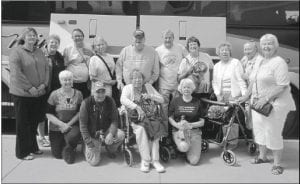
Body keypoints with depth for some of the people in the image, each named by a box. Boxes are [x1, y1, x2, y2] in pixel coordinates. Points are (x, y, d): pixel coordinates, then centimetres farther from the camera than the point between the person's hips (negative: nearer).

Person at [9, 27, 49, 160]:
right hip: (22, 94, -5)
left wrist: (44, 84, -6)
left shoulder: (39, 52, 13)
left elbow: (47, 68, 9)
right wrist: (29, 88, -17)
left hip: (40, 93, 6)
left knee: (35, 122, 14)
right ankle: (22, 152, 15)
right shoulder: (17, 52, -6)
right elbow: (16, 73, -15)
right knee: (23, 124, 4)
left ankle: (33, 147, 29)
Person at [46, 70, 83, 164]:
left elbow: (80, 112, -1)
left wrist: (69, 124, -14)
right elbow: (48, 114, -5)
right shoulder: (54, 94, -5)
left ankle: (70, 149, 0)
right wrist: (62, 124, -16)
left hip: (73, 126, -1)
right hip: (56, 128, 1)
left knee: (72, 138, -34)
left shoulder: (78, 94, -2)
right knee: (57, 154, 0)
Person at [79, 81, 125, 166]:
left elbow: (114, 120, -6)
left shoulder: (110, 101, -8)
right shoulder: (86, 103, -16)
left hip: (106, 131, 3)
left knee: (121, 135, -27)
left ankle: (110, 150, 7)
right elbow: (83, 125, -13)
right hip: (92, 134, -2)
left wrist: (111, 133, -25)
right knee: (94, 162, -12)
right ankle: (86, 148, 23)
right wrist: (89, 143, -17)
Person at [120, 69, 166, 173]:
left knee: (155, 129, -28)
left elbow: (161, 100, 13)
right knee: (140, 129, -33)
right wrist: (137, 107, -28)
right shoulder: (127, 88, 7)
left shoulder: (148, 87, 15)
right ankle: (145, 160, -22)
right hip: (135, 118, -2)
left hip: (150, 117, 2)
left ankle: (155, 160, -20)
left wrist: (150, 96, -6)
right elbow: (123, 100, -17)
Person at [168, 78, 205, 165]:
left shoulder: (197, 103, 7)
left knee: (194, 161, -15)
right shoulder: (175, 101, 5)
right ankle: (179, 145, 2)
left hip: (194, 131, 1)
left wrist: (190, 125, -13)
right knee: (184, 147, -35)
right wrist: (177, 125, -15)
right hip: (178, 130, 0)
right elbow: (170, 118, 5)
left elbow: (202, 122, 5)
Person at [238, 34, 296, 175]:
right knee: (259, 130, 15)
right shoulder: (258, 63, 13)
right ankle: (262, 156, 35)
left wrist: (266, 98, -23)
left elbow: (282, 86, -19)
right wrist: (247, 96, 16)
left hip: (275, 104, -7)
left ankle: (277, 164, 18)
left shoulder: (279, 62, -12)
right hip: (258, 103, 7)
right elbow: (253, 82, 21)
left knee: (273, 134, 0)